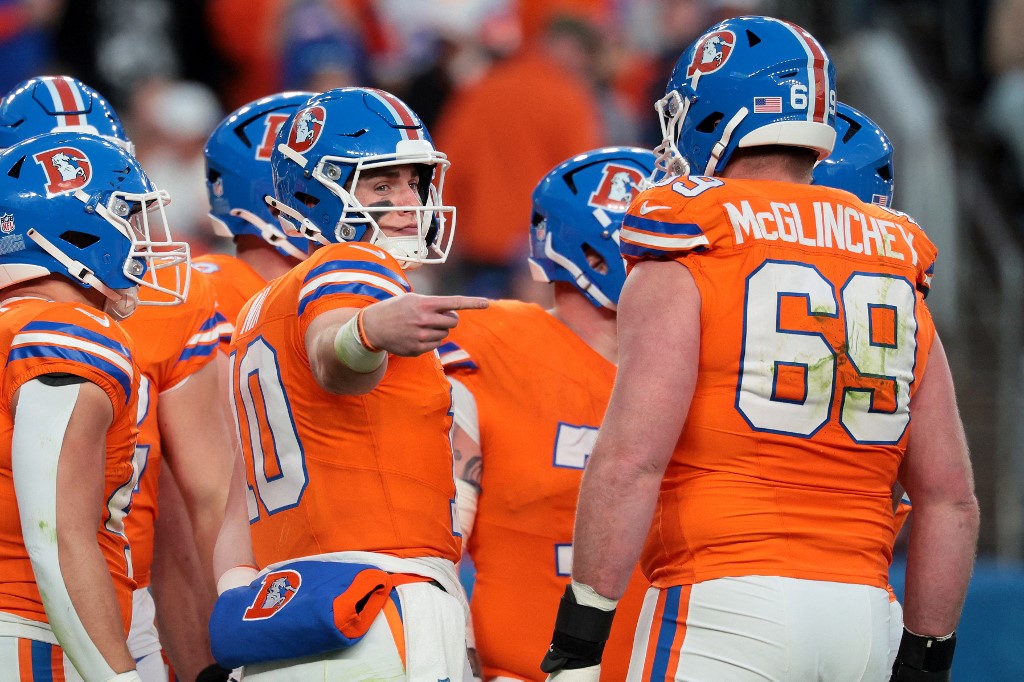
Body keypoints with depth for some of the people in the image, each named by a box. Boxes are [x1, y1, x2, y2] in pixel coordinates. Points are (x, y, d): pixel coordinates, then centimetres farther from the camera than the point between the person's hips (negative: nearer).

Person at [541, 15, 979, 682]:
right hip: (863, 614, 6)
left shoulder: (682, 273, -3)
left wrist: (582, 627, -11)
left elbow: (632, 457, -14)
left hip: (723, 605, -6)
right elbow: (951, 500, 14)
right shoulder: (898, 283, 15)